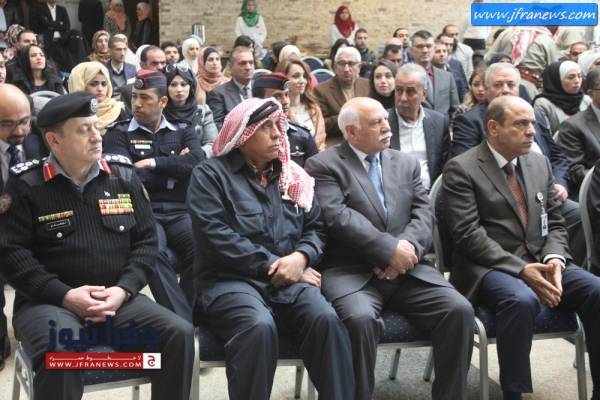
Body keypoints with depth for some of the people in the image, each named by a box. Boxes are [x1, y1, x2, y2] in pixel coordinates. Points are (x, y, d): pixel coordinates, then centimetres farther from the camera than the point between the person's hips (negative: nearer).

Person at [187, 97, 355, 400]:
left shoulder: (292, 176, 19)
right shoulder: (210, 175, 3)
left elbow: (315, 227, 15)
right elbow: (215, 236, -11)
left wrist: (301, 257, -9)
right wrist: (272, 265, -13)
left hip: (287, 281, 4)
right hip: (231, 279, -4)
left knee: (326, 319, -27)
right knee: (259, 326, -36)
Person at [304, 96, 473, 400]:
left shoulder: (406, 163, 19)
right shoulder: (324, 165, 2)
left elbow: (423, 214, 8)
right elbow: (337, 217, -12)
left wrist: (407, 248, -13)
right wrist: (390, 249, -16)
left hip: (406, 269, 5)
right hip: (351, 272, -4)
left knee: (459, 309, -18)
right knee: (361, 318, -35)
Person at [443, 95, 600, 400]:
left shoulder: (540, 163, 15)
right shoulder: (462, 168, -5)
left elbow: (555, 224, 14)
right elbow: (468, 234, -13)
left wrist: (554, 260, -8)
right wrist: (521, 269, -21)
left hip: (541, 261, 6)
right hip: (490, 267, -6)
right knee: (522, 301, -37)